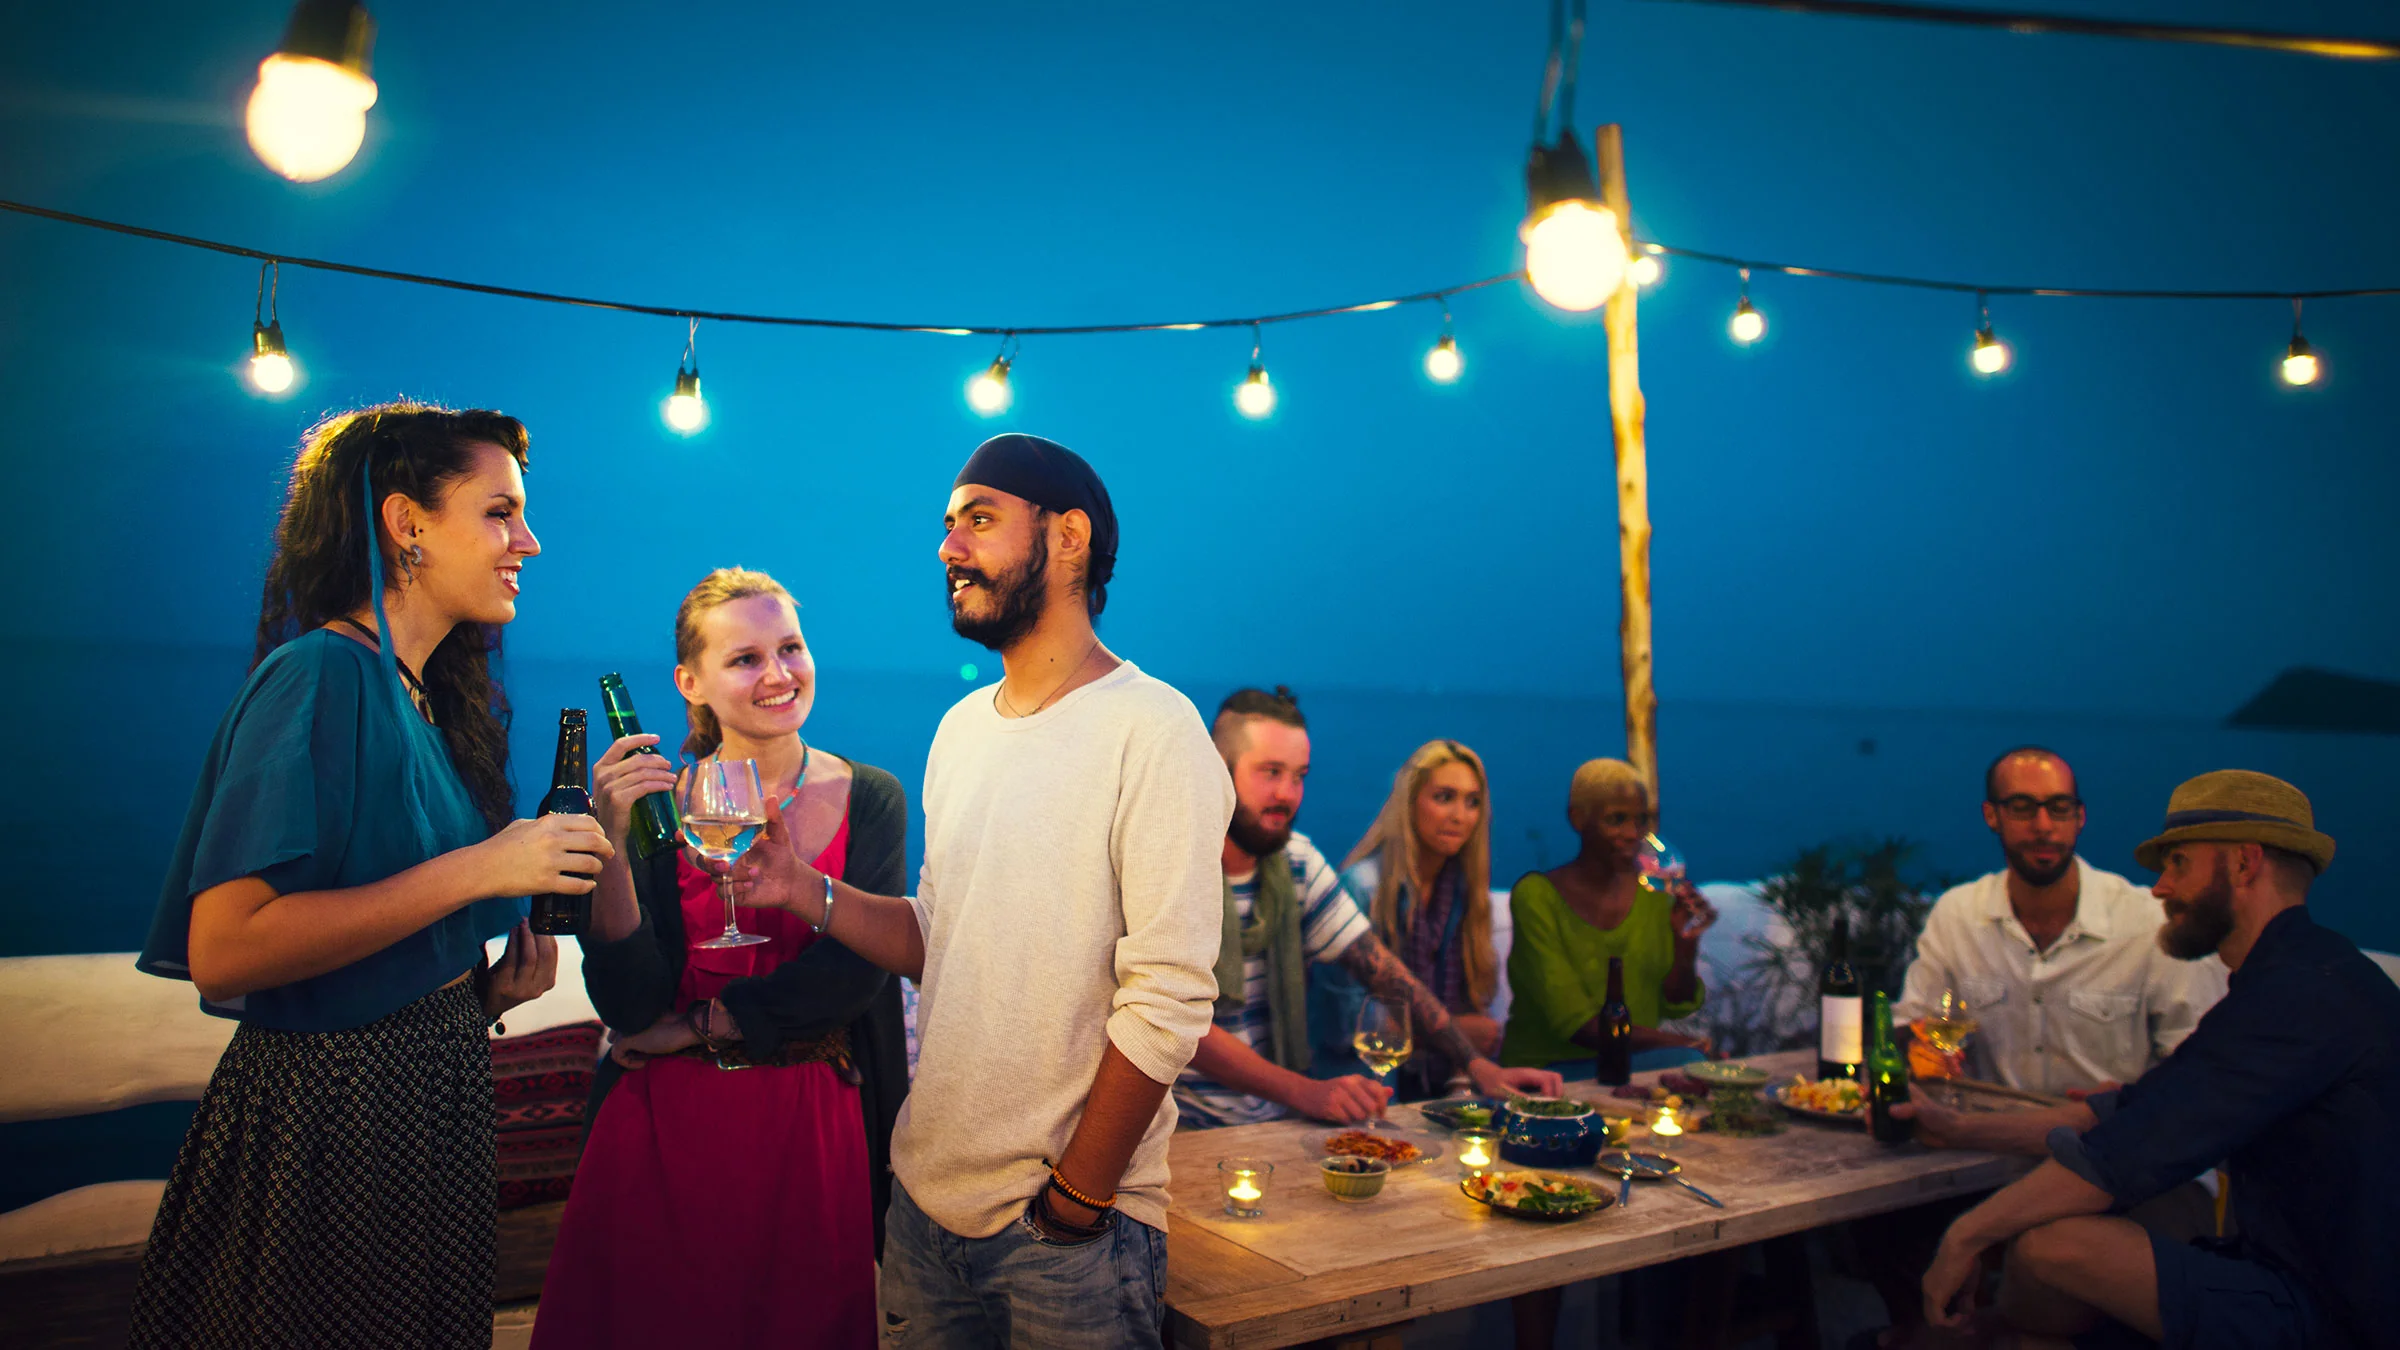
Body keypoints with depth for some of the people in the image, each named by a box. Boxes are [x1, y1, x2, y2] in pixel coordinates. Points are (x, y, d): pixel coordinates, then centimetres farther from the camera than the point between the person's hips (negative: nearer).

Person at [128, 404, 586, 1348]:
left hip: (432, 1108, 8)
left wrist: (488, 989, -1)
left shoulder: (429, 700, 9)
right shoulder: (319, 676, -16)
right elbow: (222, 949, -25)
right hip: (327, 1118, -8)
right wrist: (479, 868, -23)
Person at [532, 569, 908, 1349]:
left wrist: (693, 1026, -10)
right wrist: (611, 841, -20)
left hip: (812, 1133, 0)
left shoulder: (870, 800, -1)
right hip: (665, 1130, 0)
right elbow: (627, 1004, -9)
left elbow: (855, 971, -10)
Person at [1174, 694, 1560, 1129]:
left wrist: (1479, 1066, -4)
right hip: (1189, 1123, -6)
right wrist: (1304, 1092, -29)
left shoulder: (1298, 862, 9)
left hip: (1277, 1119, 7)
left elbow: (1383, 969, 7)